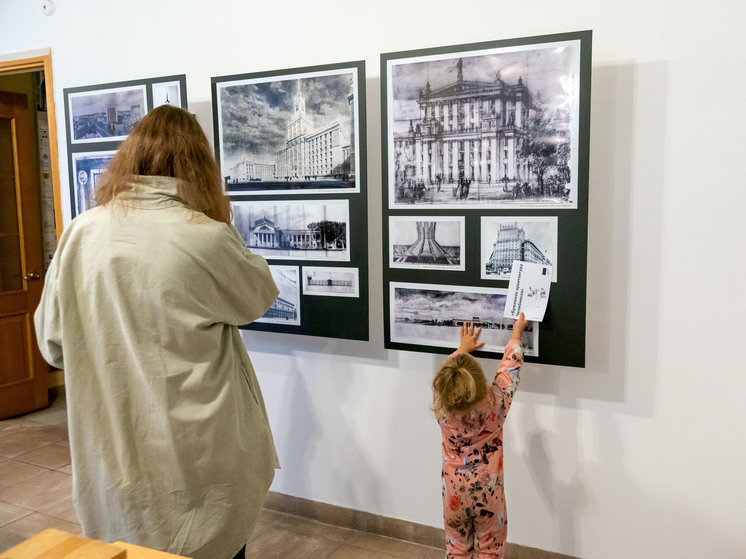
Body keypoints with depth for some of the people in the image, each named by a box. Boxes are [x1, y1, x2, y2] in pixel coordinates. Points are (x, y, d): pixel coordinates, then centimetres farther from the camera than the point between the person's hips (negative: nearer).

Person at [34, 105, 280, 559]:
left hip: (110, 449, 4)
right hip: (198, 453, -3)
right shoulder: (208, 237, -20)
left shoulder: (81, 234, -8)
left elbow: (53, 341, 2)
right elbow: (259, 296, 0)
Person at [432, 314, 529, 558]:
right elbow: (510, 367, -6)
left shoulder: (442, 408, -18)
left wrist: (462, 349, 21)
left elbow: (447, 375, 4)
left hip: (454, 493, 2)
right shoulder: (494, 403, -23)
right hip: (488, 493, -1)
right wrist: (516, 332, 9)